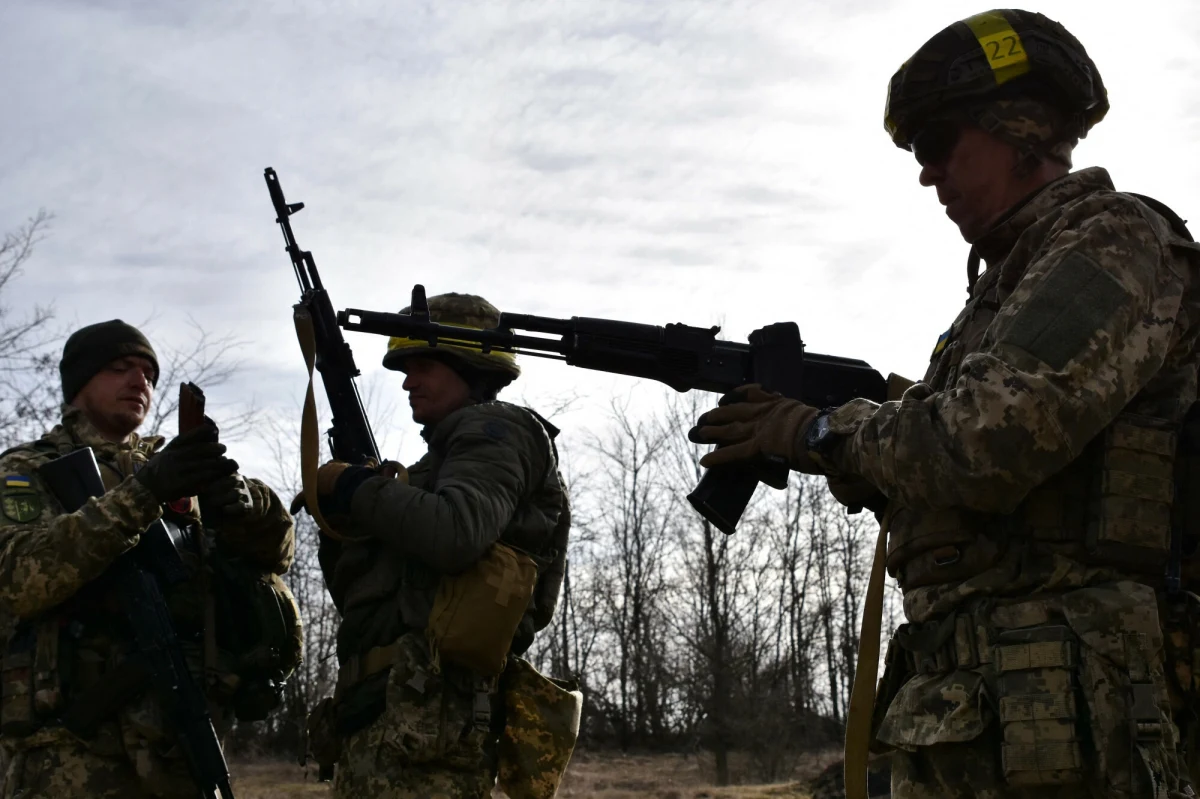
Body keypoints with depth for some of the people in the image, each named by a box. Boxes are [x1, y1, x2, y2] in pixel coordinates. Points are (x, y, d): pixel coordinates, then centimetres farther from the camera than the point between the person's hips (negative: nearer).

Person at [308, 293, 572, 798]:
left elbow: (455, 535, -20)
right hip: (394, 721, 10)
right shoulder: (444, 453, 29)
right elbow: (360, 598, 26)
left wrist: (355, 486, -5)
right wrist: (339, 514, 10)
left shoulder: (496, 430, 3)